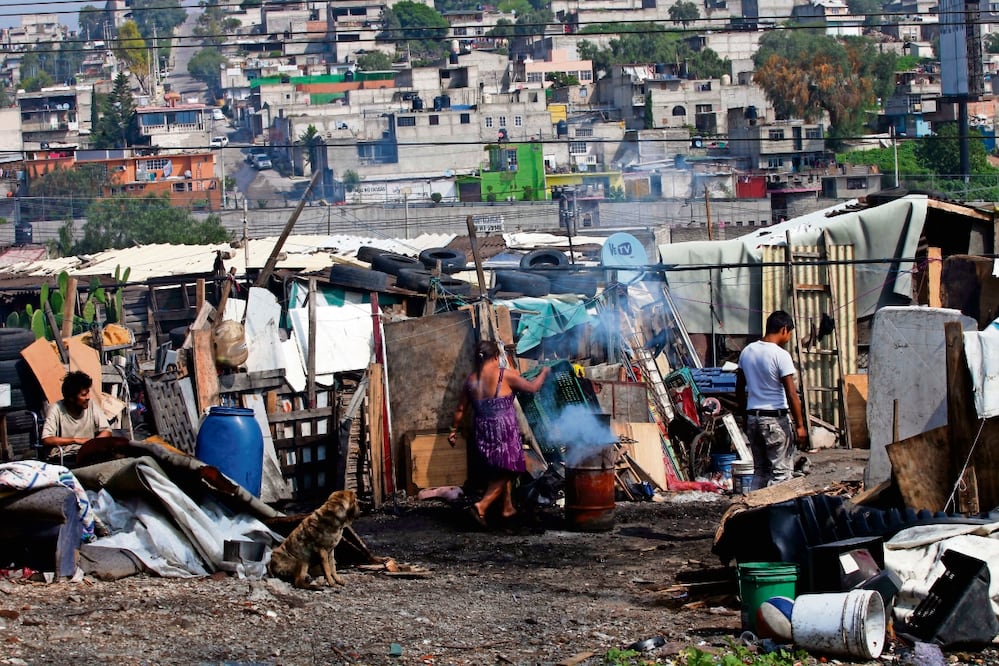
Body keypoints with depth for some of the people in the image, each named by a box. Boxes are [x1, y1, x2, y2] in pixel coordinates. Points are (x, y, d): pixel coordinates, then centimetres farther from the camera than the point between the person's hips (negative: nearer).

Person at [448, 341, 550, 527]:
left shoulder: (471, 380, 3)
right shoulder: (505, 375, -10)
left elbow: (460, 409, 9)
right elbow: (532, 387, 0)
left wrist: (454, 430, 22)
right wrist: (544, 373, 19)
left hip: (483, 432, 6)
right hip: (505, 431, -6)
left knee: (501, 471, 21)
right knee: (504, 473, 1)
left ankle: (507, 507, 28)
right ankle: (481, 506, -16)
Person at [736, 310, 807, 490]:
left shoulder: (747, 352, 7)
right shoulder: (781, 355, -13)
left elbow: (739, 391, 13)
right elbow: (791, 394, -15)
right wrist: (800, 425, -9)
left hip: (753, 417, 7)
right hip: (776, 418, -7)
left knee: (760, 470, 13)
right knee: (782, 471, -2)